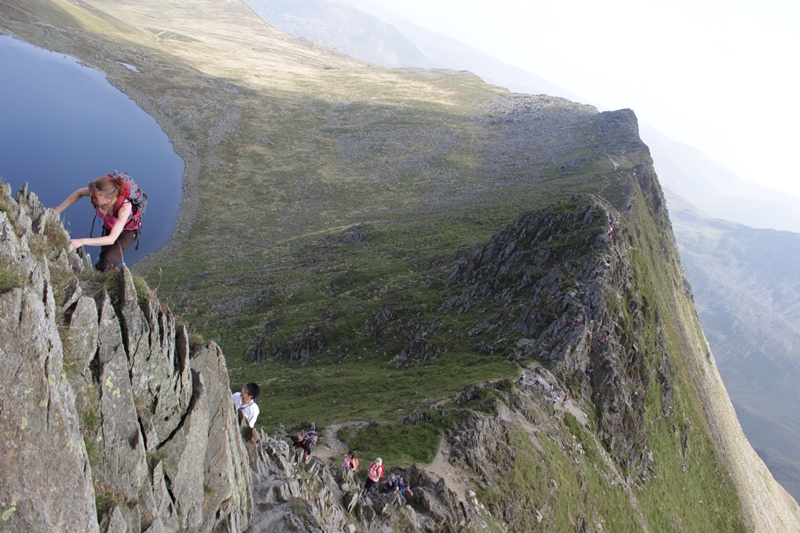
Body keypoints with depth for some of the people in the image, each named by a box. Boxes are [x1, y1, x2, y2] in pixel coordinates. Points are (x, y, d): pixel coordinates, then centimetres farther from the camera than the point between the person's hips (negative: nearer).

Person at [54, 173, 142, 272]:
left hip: (129, 229, -5)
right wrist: (57, 211, -10)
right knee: (103, 259, 12)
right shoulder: (99, 192, -32)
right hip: (109, 226, 5)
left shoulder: (125, 206, -43)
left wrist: (82, 241, -46)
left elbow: (111, 239, -41)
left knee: (107, 264, -16)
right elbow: (79, 193, -7)